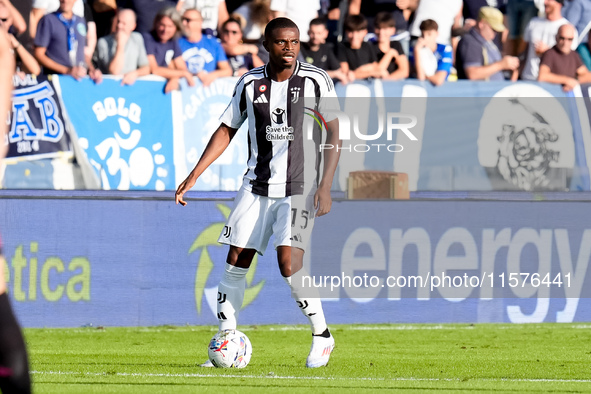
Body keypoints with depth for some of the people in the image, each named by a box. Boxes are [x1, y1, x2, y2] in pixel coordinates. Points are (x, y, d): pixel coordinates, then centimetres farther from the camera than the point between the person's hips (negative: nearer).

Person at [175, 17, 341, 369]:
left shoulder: (316, 80, -6)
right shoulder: (251, 83, 4)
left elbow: (334, 133, -6)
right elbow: (227, 130, 12)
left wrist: (325, 186, -16)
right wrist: (194, 175, 6)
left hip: (300, 188, -4)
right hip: (258, 186, 4)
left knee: (289, 263, -17)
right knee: (236, 260, -1)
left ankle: (323, 336, 1)